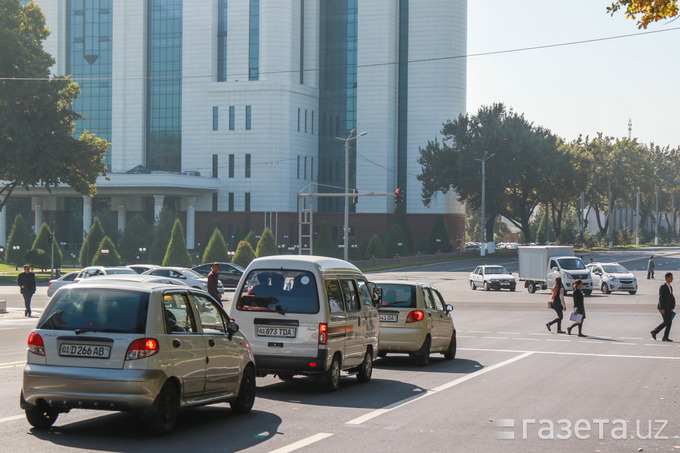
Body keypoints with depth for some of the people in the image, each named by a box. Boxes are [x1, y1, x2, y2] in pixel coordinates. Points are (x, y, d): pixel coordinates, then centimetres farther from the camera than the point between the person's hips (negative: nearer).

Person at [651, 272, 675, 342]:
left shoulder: (670, 287, 16)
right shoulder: (662, 287, -11)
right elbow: (661, 298, -15)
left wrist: (671, 308, 18)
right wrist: (662, 309, -21)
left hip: (668, 308, 9)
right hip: (663, 308, -9)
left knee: (669, 322, 2)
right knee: (666, 322, -13)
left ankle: (665, 337, 4)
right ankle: (654, 332, -2)